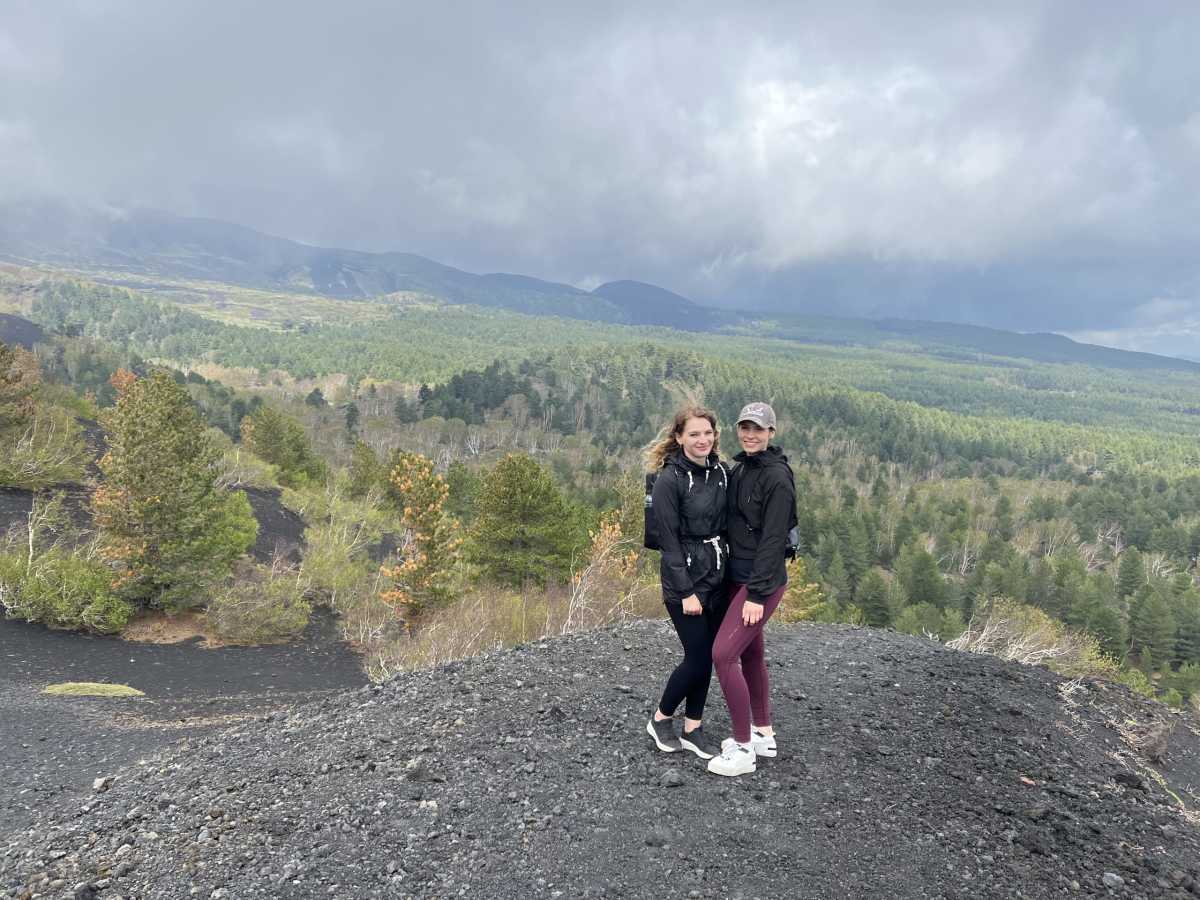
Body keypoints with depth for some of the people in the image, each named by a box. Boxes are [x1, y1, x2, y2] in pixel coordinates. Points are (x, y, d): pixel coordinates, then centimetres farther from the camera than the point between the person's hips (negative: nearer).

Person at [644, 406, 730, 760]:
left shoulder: (721, 471, 3)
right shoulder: (669, 480, -16)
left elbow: (728, 522, 10)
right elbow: (669, 541, -15)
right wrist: (686, 592, -16)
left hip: (718, 576, 6)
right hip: (685, 580, -6)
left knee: (707, 655, 11)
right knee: (698, 658, 0)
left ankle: (692, 728, 25)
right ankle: (661, 719, 23)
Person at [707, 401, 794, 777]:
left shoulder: (777, 477, -16)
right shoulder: (739, 469, 9)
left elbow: (773, 540, -20)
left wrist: (758, 594, -21)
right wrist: (745, 586, 13)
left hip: (762, 581, -9)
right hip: (738, 576, 9)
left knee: (723, 654, -11)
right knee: (750, 653, 17)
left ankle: (744, 750, 3)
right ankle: (763, 734, 33)